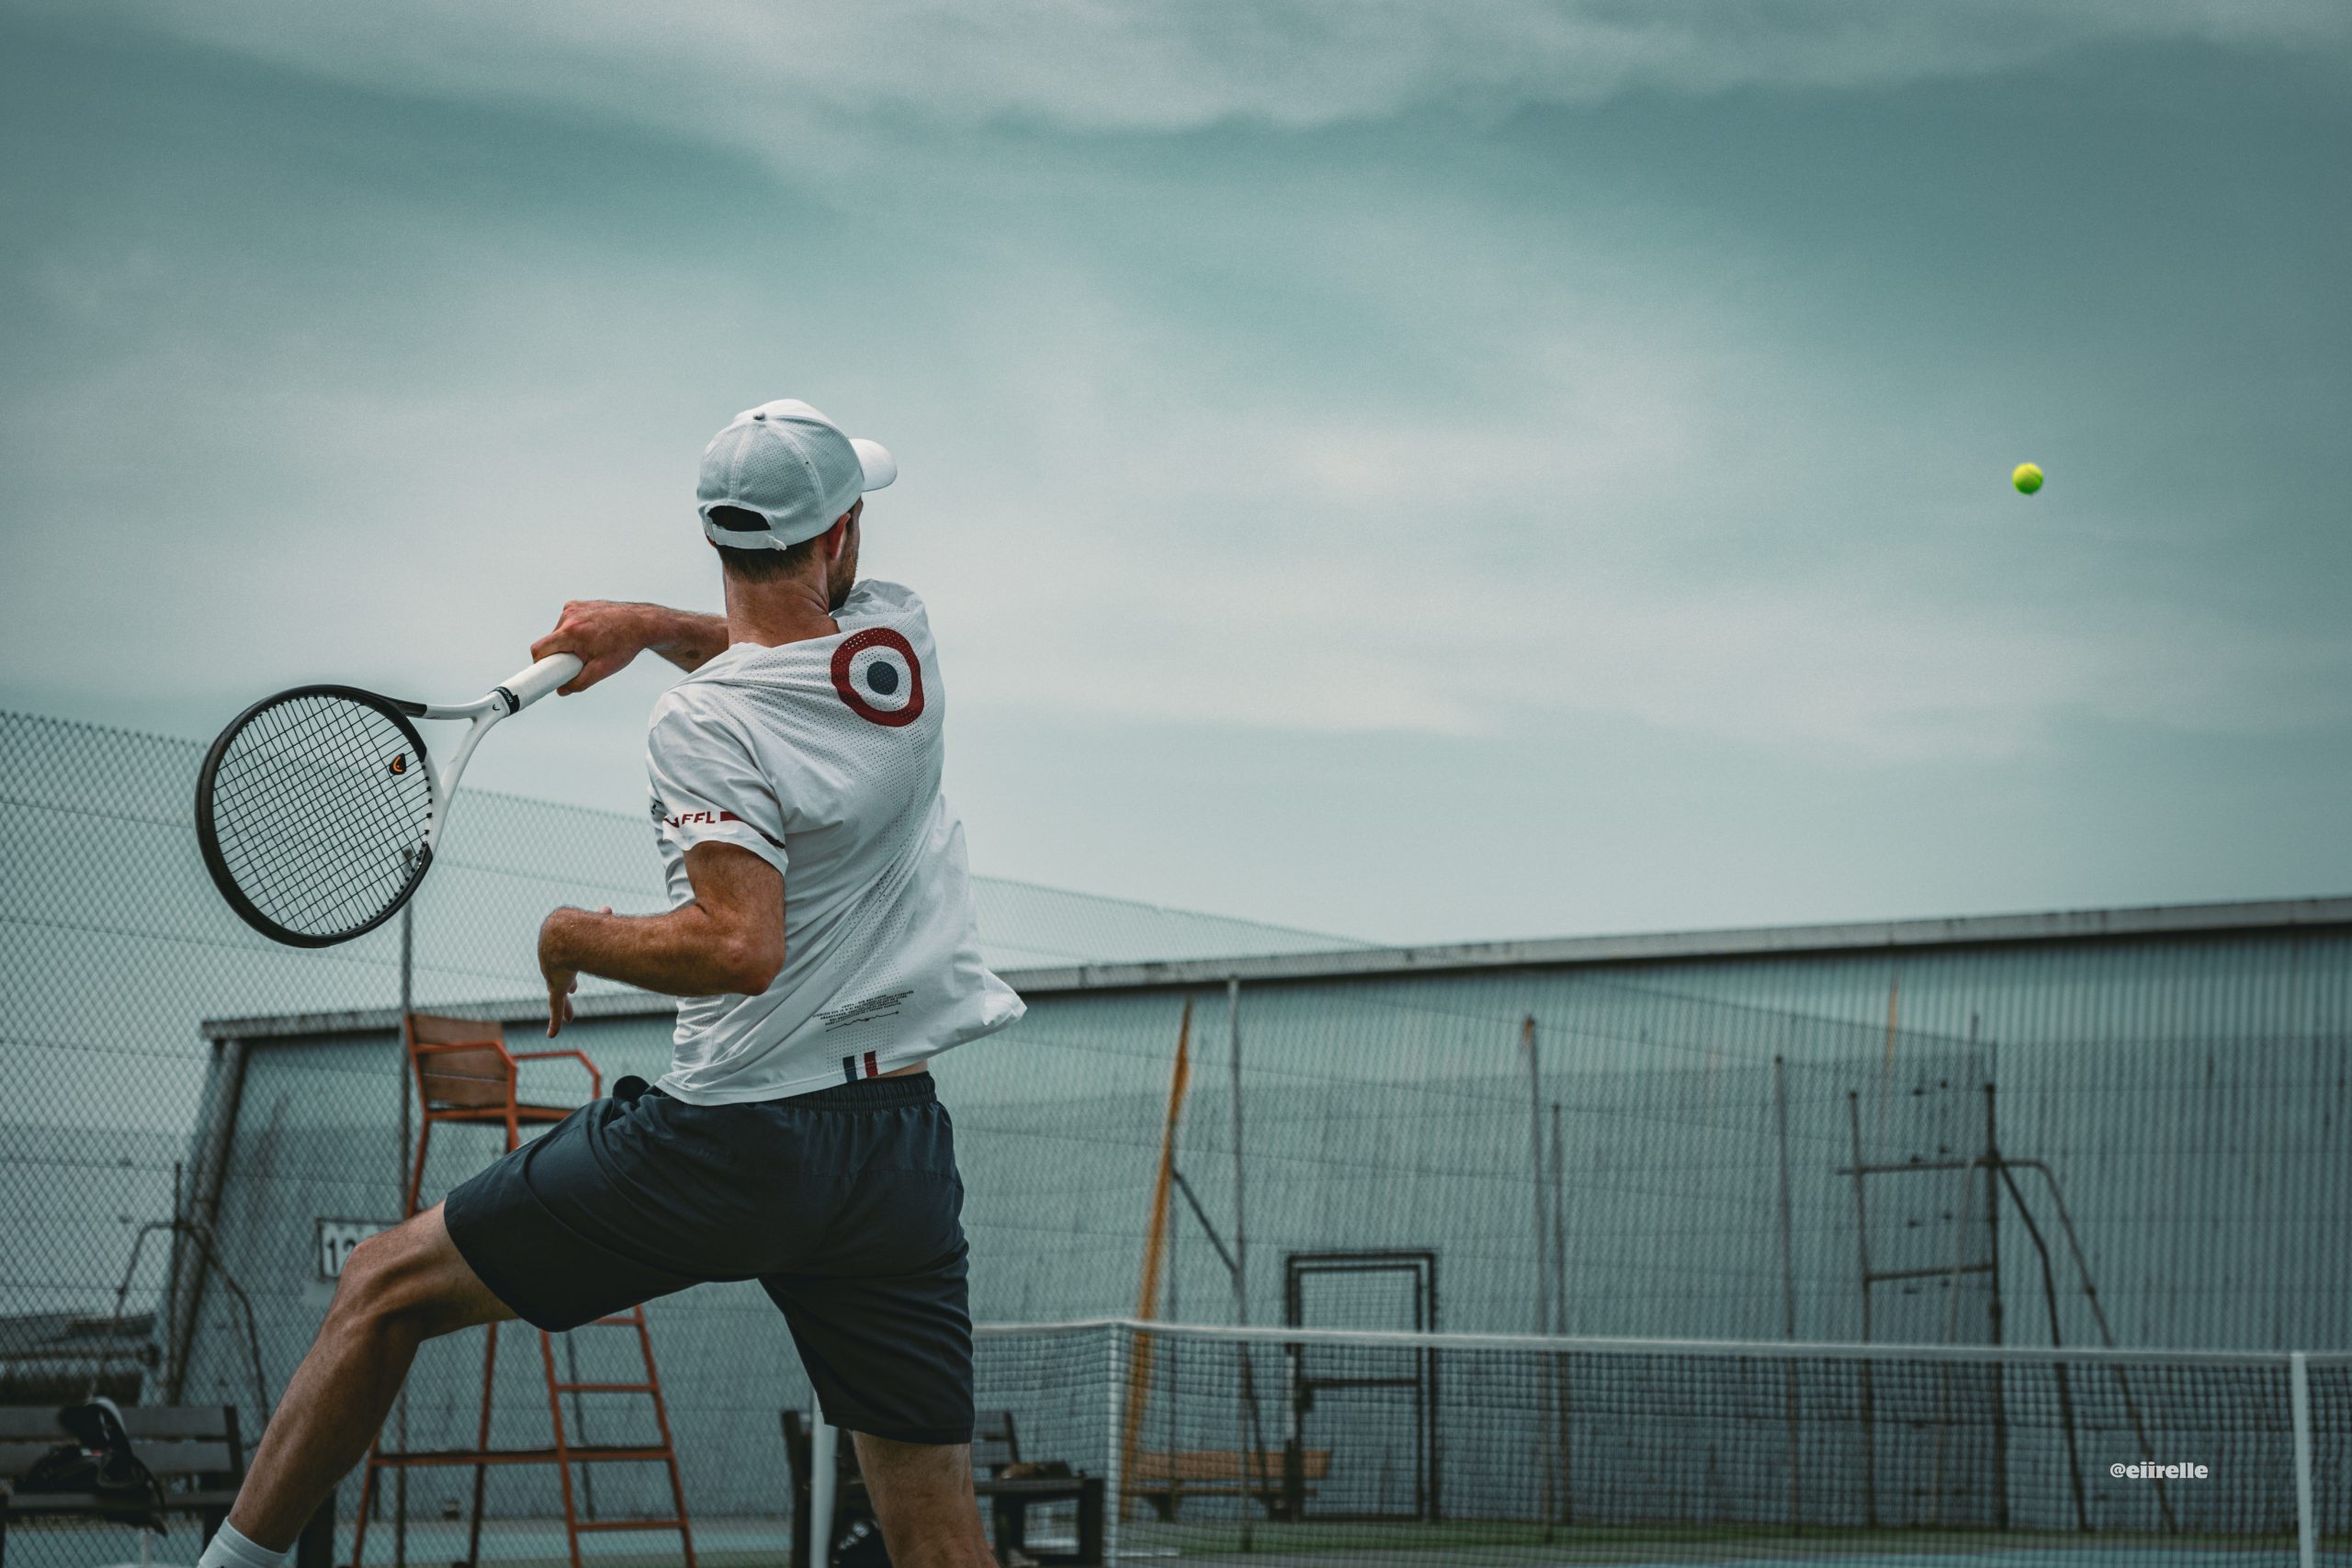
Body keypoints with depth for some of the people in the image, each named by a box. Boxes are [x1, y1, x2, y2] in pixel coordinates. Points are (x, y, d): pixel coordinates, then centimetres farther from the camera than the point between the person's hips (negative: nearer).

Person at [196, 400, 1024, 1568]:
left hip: (730, 1136, -5)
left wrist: (569, 935, -8)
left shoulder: (701, 727, -13)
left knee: (387, 1286, 14)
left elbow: (740, 946, -25)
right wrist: (656, 624, 13)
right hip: (901, 1151, 5)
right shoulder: (901, 638, 4)